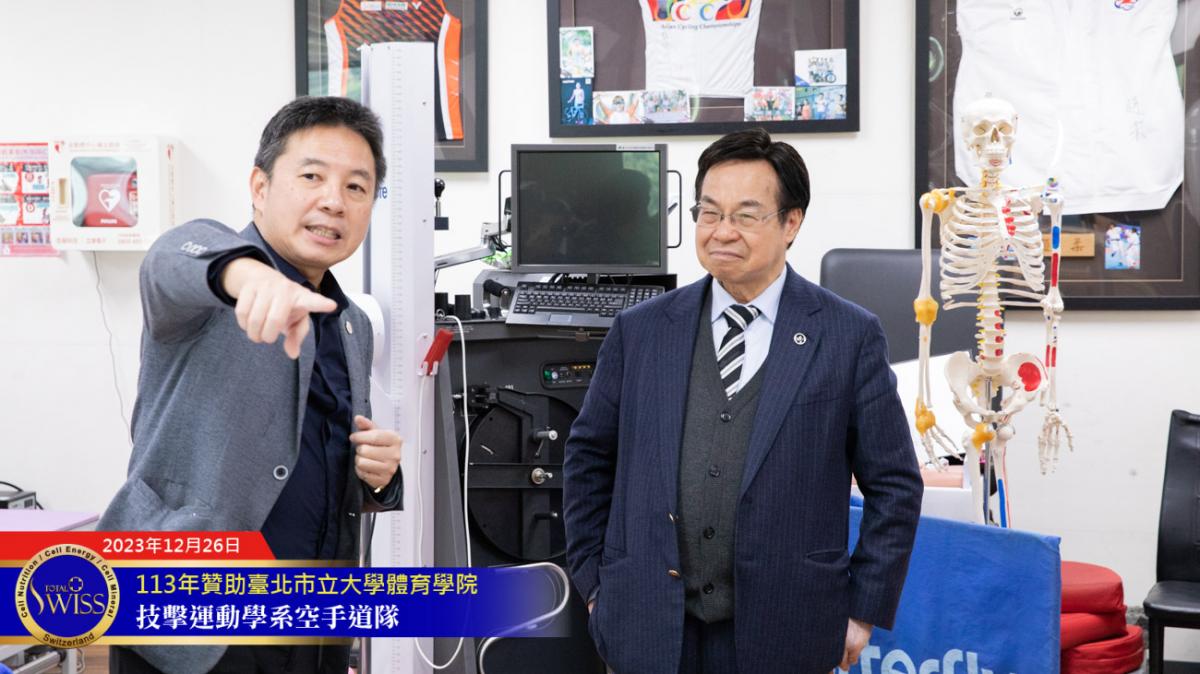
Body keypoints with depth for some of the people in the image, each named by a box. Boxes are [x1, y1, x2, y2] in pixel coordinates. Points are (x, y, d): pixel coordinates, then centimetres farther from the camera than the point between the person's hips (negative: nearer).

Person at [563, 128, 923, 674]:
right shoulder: (639, 331, 3)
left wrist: (864, 612, -1)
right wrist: (593, 582, 7)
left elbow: (894, 485, 0)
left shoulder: (850, 337, -3)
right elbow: (589, 460, 11)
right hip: (648, 630, 2)